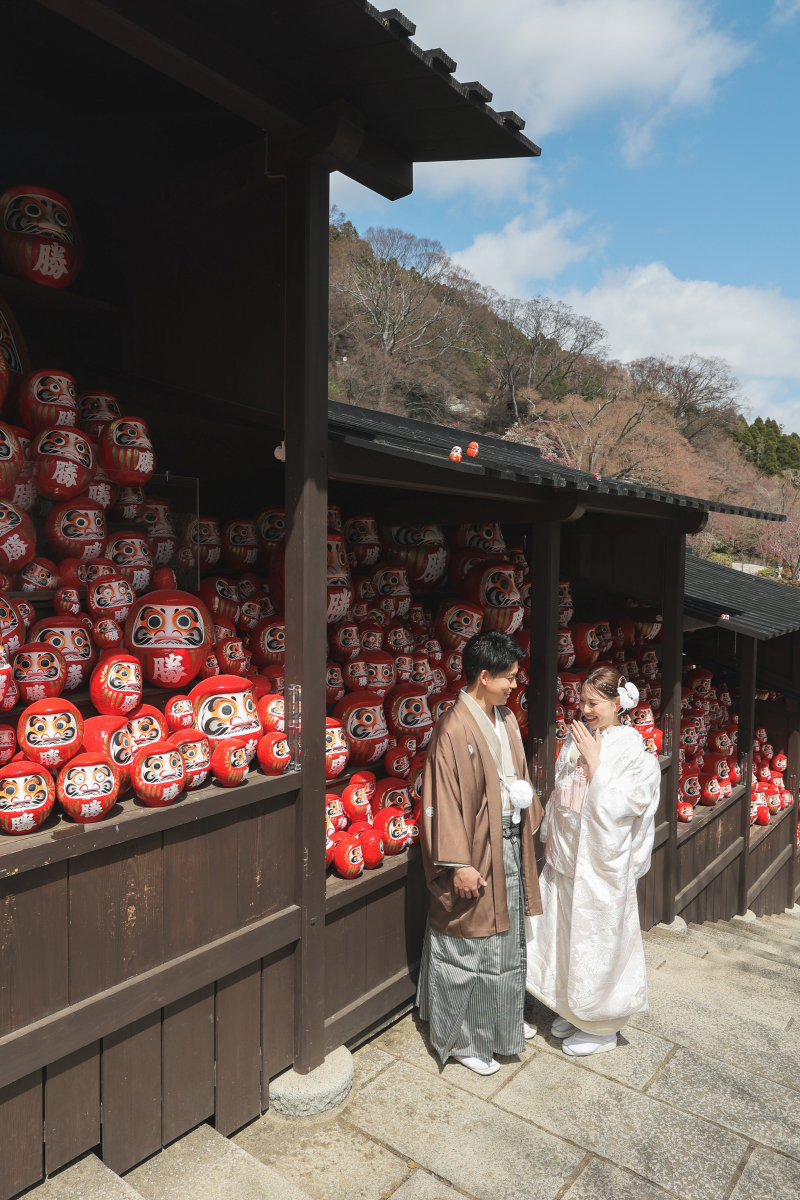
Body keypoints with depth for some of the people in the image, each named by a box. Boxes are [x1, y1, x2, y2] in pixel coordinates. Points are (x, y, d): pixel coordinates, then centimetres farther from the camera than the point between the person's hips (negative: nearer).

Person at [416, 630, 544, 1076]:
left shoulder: (506, 718, 5)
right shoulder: (455, 729, -21)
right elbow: (444, 802, -21)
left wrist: (525, 797, 4)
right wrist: (459, 865, -20)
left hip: (510, 842, 9)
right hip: (478, 851, -9)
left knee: (507, 936, 22)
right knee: (470, 947, 7)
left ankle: (503, 1022, 42)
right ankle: (464, 1039, 26)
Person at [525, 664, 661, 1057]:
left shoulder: (630, 748, -15)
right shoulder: (577, 737, 3)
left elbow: (616, 807, -21)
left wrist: (594, 762, -22)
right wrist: (550, 835, 14)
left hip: (600, 862, -6)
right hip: (565, 855, 6)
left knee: (597, 939, 7)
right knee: (566, 933, 17)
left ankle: (602, 1027, 27)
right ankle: (574, 1010, 38)